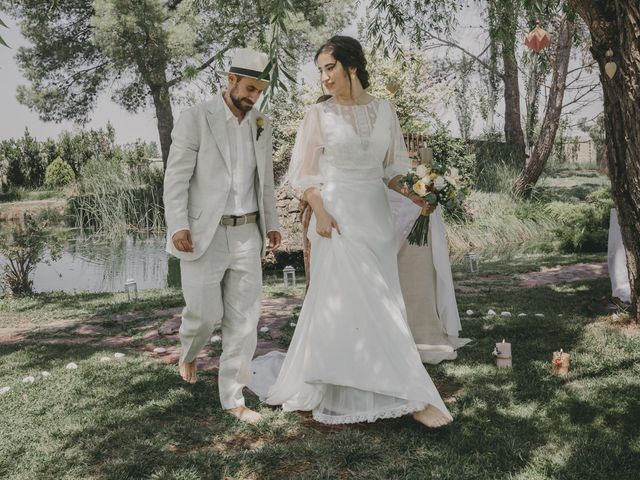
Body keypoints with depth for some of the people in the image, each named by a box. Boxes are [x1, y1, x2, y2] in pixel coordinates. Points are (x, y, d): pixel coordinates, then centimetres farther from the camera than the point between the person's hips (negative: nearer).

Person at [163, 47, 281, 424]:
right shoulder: (195, 120, -5)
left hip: (247, 235, 5)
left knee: (244, 319, 3)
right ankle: (189, 353, 37)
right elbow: (176, 177, -8)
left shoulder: (262, 125, 11)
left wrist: (272, 224, 14)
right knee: (205, 313, 1)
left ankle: (233, 397, 14)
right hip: (204, 235, -4)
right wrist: (178, 226, -17)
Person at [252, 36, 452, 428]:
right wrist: (321, 213, -14)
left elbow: (393, 168, 12)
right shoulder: (319, 115, 0)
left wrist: (415, 195, -5)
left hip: (376, 216, 4)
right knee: (355, 304, -9)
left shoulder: (384, 111, 7)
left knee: (380, 305, 7)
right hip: (338, 218, -4)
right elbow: (305, 174, 0)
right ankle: (410, 395, -2)